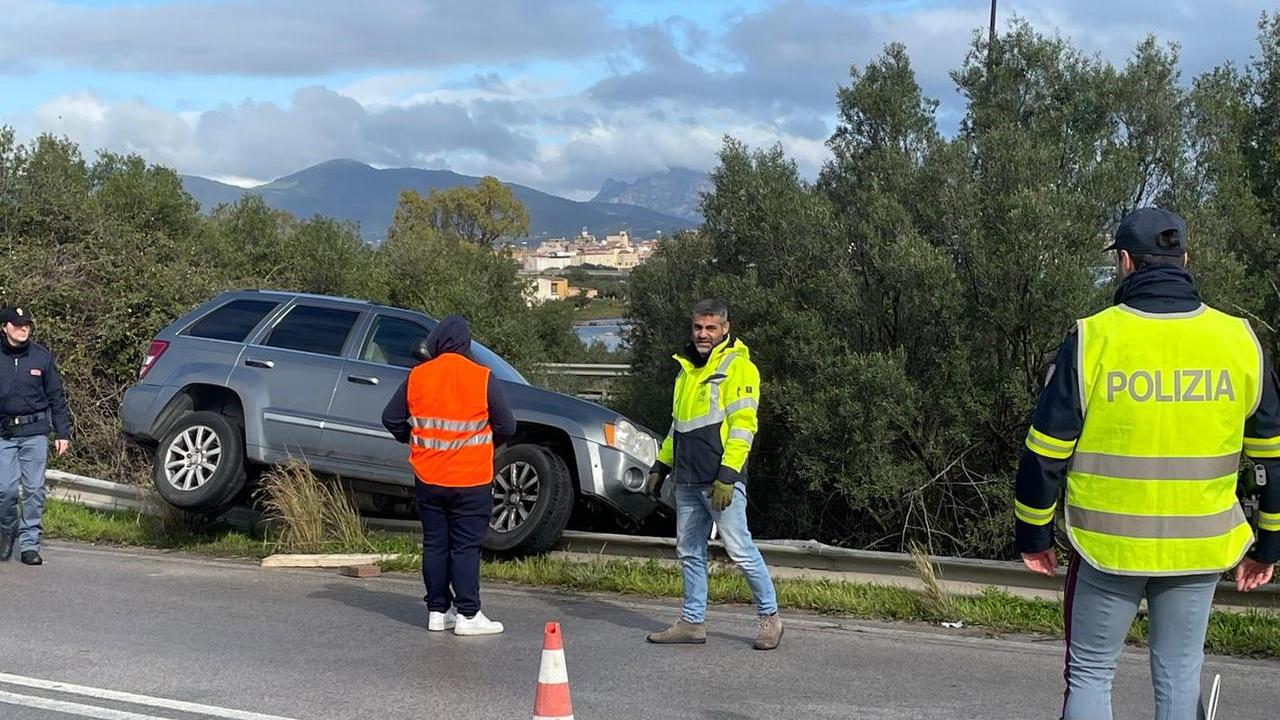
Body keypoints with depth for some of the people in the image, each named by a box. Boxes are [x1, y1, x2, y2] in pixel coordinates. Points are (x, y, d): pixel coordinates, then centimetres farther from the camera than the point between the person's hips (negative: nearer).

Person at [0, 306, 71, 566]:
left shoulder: (42, 356, 5)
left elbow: (57, 397, 9)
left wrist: (62, 432, 6)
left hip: (35, 432, 1)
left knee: (34, 490, 0)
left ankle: (30, 544, 7)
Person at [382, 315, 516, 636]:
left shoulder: (416, 377, -2)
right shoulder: (483, 378, -10)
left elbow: (391, 419, 5)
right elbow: (507, 426, -6)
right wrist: (488, 444, 14)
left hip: (428, 478, 3)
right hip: (471, 480, -3)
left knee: (434, 544, 11)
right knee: (466, 547, 2)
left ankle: (437, 612, 15)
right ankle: (467, 615, 2)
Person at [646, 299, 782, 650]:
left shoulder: (737, 366, -7)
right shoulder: (687, 367, 18)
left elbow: (743, 425, -14)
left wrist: (727, 475, -20)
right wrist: (661, 465, 22)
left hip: (720, 481, -8)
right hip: (687, 482, 8)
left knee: (740, 549, -7)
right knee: (689, 553, 11)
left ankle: (770, 616, 5)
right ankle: (692, 622, 18)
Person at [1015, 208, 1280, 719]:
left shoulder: (1092, 338, -9)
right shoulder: (1239, 341, -1)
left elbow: (1046, 450, -6)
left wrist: (1033, 535, 6)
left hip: (1108, 546, -2)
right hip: (1200, 549, 2)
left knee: (1090, 674, 10)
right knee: (1179, 678, 12)